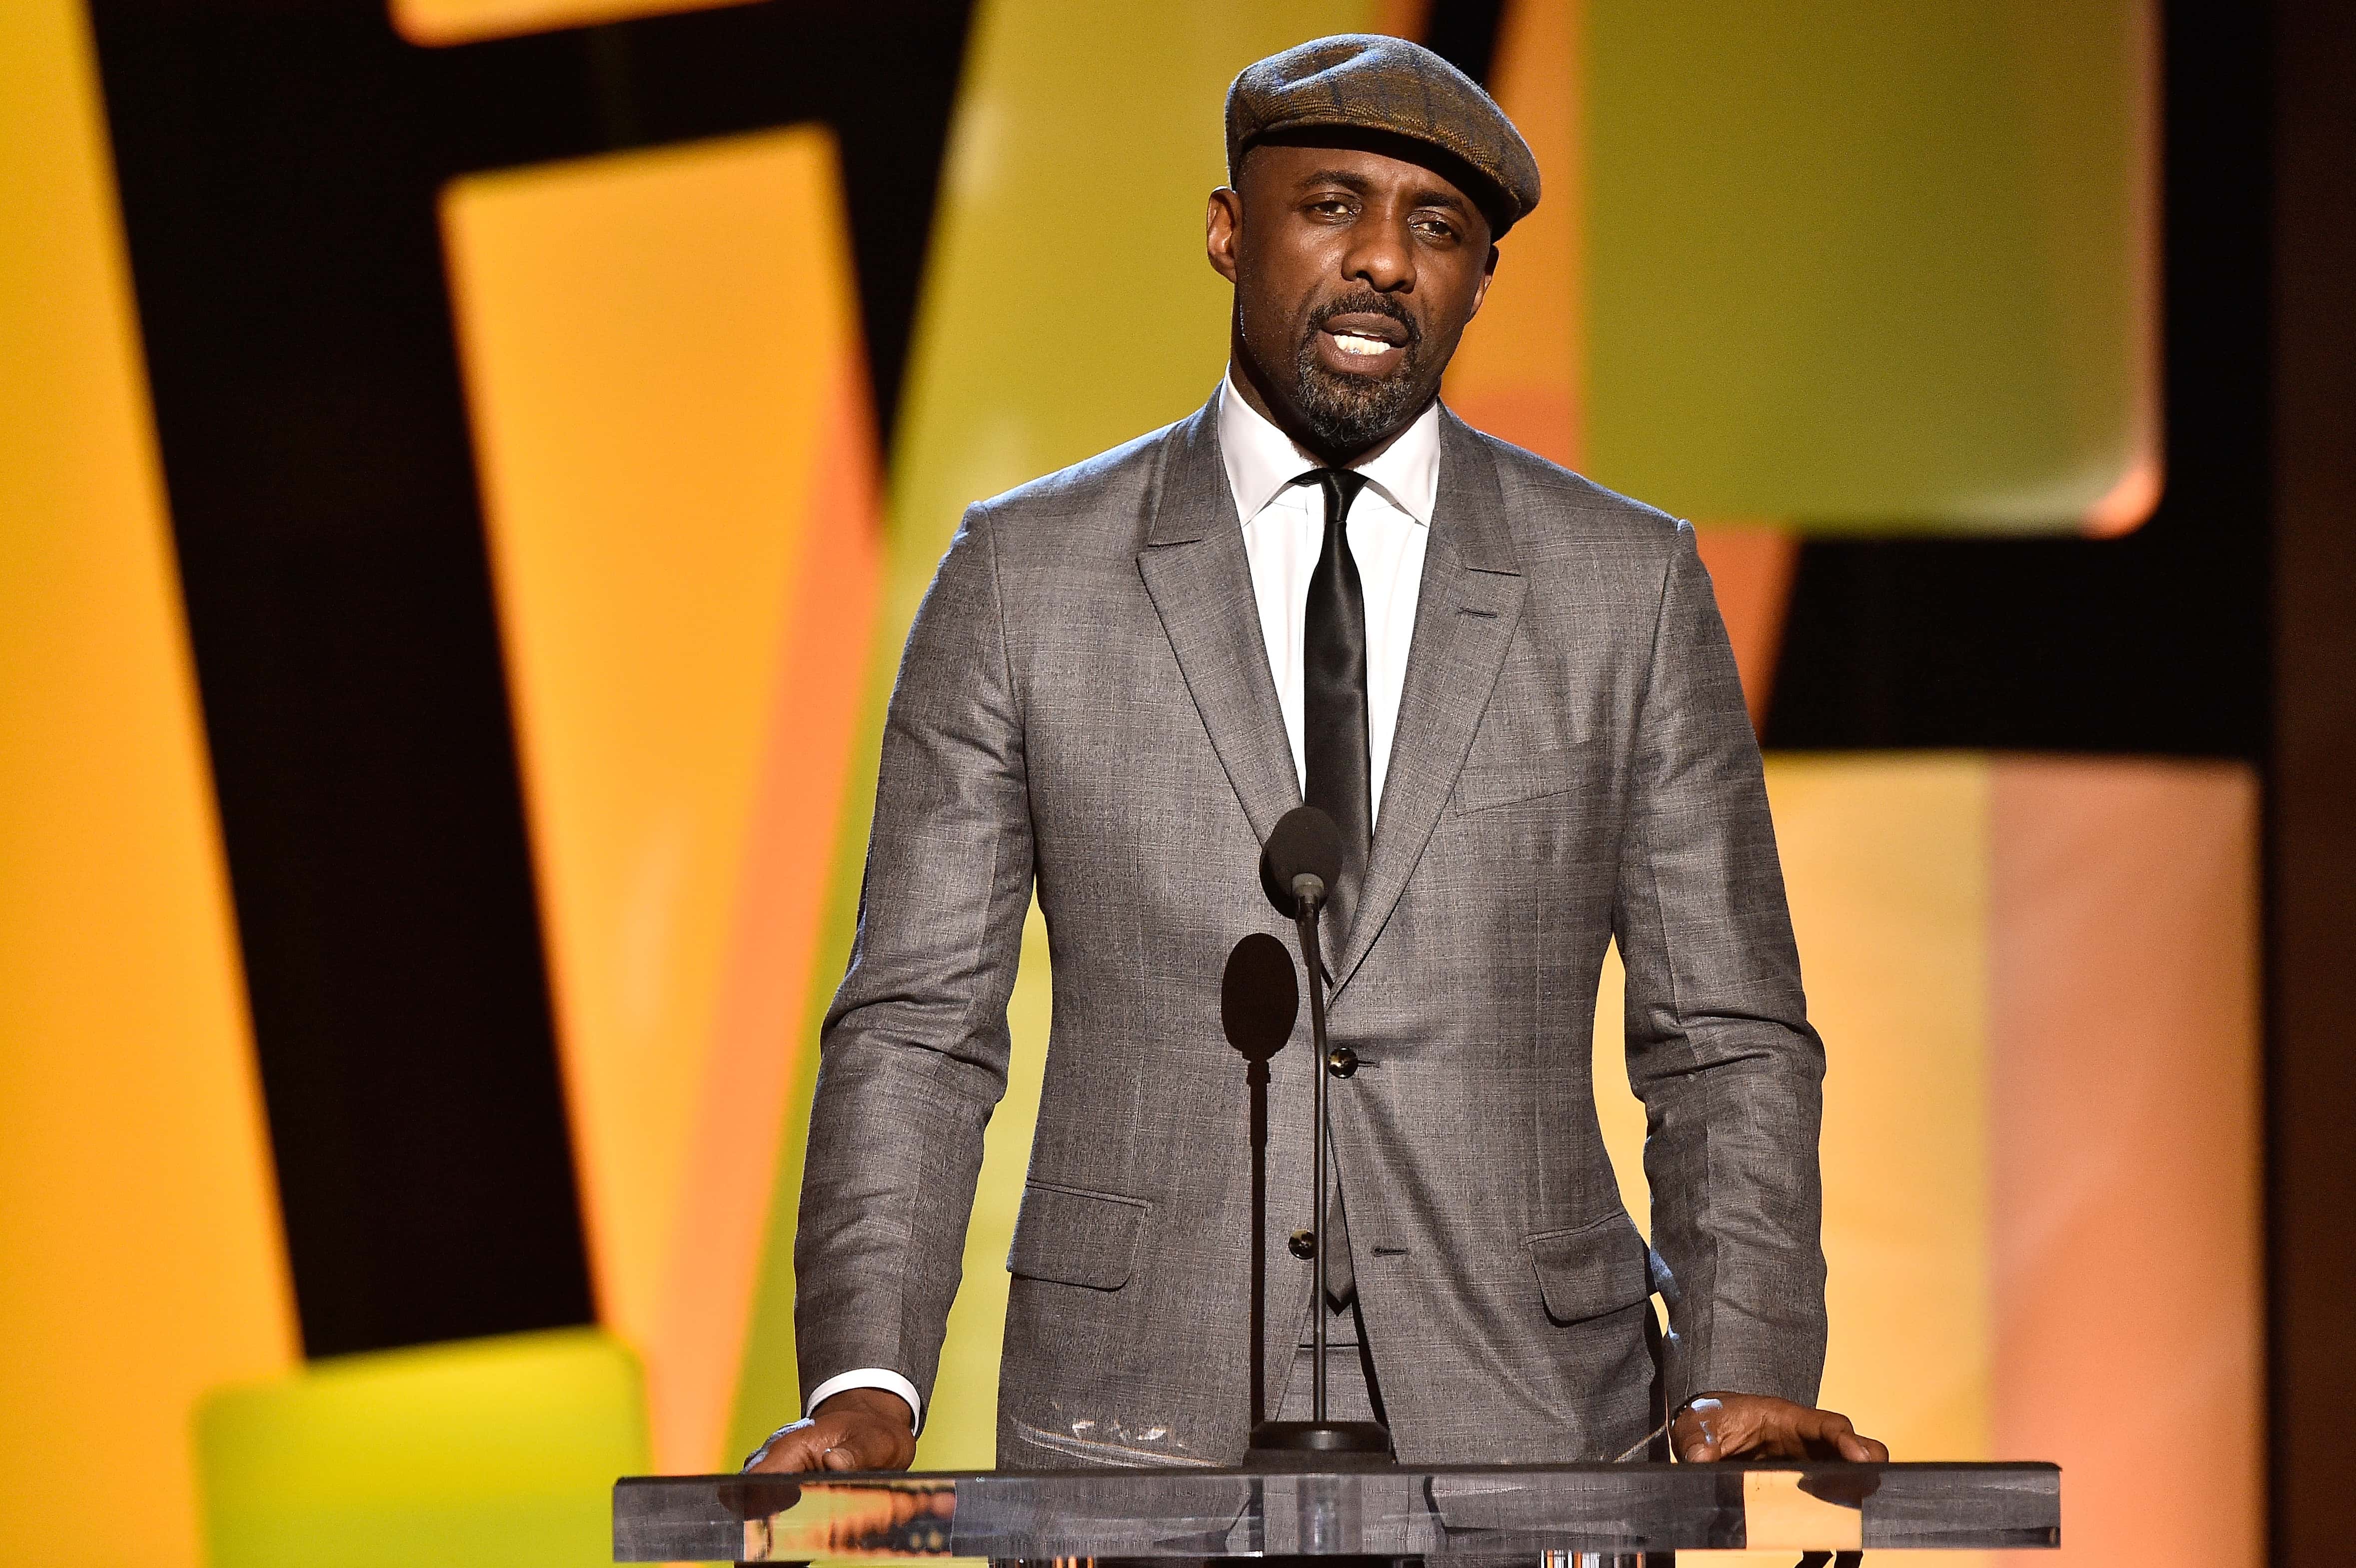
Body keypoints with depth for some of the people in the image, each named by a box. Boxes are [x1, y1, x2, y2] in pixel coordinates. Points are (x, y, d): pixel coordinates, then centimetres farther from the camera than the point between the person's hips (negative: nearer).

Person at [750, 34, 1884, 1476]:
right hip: (1139, 1446, 0)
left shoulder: (1632, 587, 8)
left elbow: (1729, 1038, 7)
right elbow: (916, 1026, 4)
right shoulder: (1025, 578, 6)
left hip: (1520, 1419, 1)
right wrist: (867, 1385, -10)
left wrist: (1741, 1383, -8)